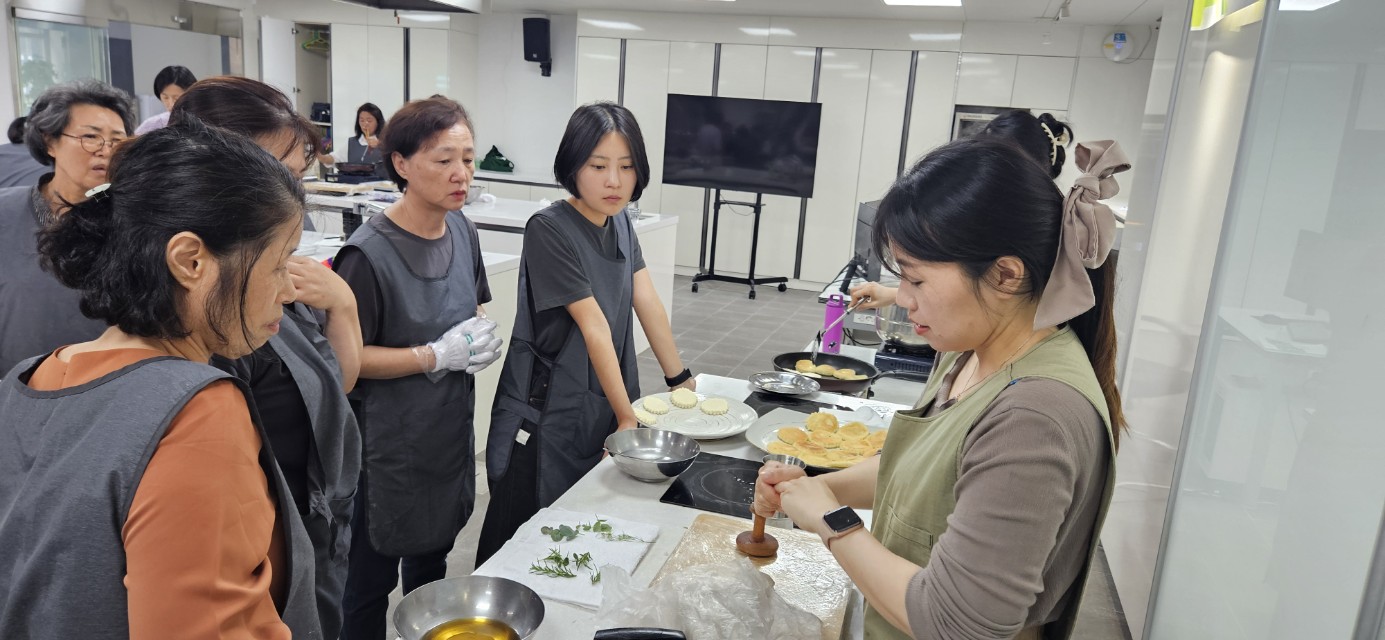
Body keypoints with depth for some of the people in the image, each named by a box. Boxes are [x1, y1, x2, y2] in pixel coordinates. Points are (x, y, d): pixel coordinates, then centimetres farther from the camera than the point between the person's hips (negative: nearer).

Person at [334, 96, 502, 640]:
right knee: (373, 575, 12)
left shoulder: (461, 230, -1)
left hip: (451, 429, 7)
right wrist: (437, 356, -23)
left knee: (432, 561, 25)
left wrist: (480, 335, -7)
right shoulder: (369, 253, -22)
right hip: (389, 446, -6)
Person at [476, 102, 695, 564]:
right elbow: (594, 326, -21)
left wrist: (680, 380, 2)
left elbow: (648, 303, 4)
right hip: (547, 417, -7)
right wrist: (626, 416, -20)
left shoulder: (620, 223, 5)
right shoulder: (549, 230, -19)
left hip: (603, 412, 7)